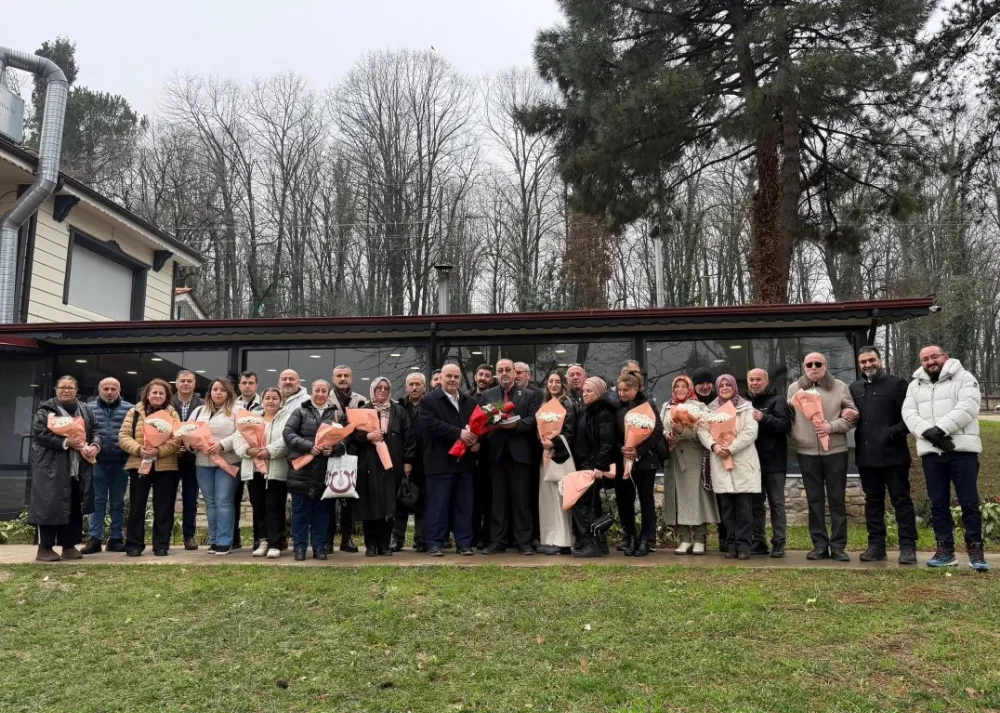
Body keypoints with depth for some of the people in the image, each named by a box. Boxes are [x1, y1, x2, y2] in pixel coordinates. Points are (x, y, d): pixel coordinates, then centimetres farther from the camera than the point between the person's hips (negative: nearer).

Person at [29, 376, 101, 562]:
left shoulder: (85, 410, 14)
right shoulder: (45, 410, -1)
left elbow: (95, 431, 12)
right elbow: (39, 434, -11)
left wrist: (95, 446, -10)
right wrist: (65, 443, -20)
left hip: (79, 467, 5)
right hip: (52, 467, -5)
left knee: (75, 507, 7)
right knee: (51, 505, -5)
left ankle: (69, 546, 15)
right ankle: (45, 548, 4)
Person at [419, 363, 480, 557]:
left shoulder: (470, 402, 16)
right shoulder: (428, 400, 0)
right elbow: (431, 425, -15)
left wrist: (477, 441, -8)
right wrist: (459, 433, -21)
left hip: (465, 461, 5)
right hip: (440, 461, -5)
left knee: (464, 505, 8)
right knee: (438, 505, 0)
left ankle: (464, 543, 14)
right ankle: (435, 543, 7)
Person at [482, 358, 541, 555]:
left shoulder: (529, 395, 7)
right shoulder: (487, 395, 13)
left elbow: (533, 420, -4)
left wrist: (515, 424, -18)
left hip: (520, 452, -2)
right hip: (496, 452, 2)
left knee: (522, 499, 2)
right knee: (498, 499, 6)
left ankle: (524, 541, 8)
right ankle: (498, 541, 12)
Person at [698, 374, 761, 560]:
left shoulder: (746, 407, 5)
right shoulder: (711, 409, 14)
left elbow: (750, 432, -7)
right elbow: (702, 430, 4)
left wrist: (731, 448, -14)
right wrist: (714, 445, -14)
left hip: (743, 464, -2)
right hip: (720, 464, 3)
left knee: (744, 508, -4)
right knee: (727, 508, 5)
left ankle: (743, 545, 2)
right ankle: (731, 545, 11)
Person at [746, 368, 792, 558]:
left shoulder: (777, 400, -1)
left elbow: (785, 425, -15)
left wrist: (764, 418, -23)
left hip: (774, 461, -5)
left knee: (776, 503, 1)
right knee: (755, 503, 9)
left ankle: (779, 543, 3)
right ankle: (759, 542, 15)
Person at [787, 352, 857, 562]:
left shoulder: (840, 387, 5)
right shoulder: (794, 388, 8)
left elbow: (852, 416, 2)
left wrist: (832, 427, -12)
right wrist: (795, 439, -1)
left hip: (835, 450, -1)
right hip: (807, 452, 1)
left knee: (837, 499, 3)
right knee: (815, 500, 6)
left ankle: (838, 546, 9)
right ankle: (820, 545, 13)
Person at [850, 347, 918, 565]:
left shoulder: (896, 384, -1)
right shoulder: (854, 388, 13)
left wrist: (895, 431, -19)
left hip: (893, 453, -4)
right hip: (866, 455, 5)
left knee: (901, 500, 1)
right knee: (873, 501, 10)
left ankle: (908, 546, 5)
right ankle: (876, 545, 17)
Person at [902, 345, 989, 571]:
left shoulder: (963, 378, 3)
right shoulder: (915, 385, 15)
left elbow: (968, 406, -13)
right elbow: (909, 412, 2)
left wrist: (940, 429, -21)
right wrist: (929, 432, -16)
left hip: (962, 450, -4)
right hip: (931, 452, 4)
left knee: (969, 502, -2)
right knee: (938, 503, 7)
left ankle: (975, 550, 7)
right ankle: (945, 550, 14)